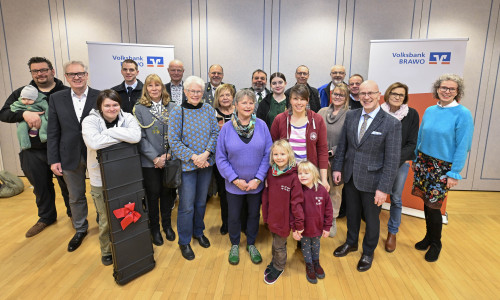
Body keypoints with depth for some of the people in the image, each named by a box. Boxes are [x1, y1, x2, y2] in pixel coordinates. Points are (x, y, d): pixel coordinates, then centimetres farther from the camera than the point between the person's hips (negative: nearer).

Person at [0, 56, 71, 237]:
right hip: (33, 152, 4)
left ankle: (73, 214, 32)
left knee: (67, 185, 10)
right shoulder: (21, 93, 8)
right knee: (41, 187, 17)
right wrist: (24, 114, -17)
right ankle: (46, 217, 37)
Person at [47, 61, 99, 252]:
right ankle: (80, 229, 37)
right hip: (70, 156, 2)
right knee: (75, 197, 16)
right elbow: (52, 132, 2)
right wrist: (53, 160, -2)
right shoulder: (56, 99, 1)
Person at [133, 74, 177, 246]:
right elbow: (141, 137, -7)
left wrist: (169, 154, -10)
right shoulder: (139, 109, -2)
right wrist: (155, 158, -13)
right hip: (150, 161, -2)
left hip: (169, 159, 2)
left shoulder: (172, 107, 3)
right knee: (153, 194, 8)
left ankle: (167, 225, 32)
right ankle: (154, 228, 27)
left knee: (167, 192, 12)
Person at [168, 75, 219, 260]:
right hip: (186, 165, -3)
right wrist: (193, 157, -18)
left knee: (201, 202, 17)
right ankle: (184, 241, 23)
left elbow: (215, 133, -1)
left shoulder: (208, 109, 2)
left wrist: (206, 153, -16)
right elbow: (174, 141, -10)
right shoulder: (177, 112, -7)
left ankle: (199, 232, 39)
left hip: (206, 163, 3)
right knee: (186, 206, 3)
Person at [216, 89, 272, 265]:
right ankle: (234, 245, 42)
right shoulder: (227, 128, -9)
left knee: (254, 214, 18)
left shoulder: (261, 125, -8)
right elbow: (221, 158, -7)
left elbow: (268, 154, -7)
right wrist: (235, 179, -13)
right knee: (234, 216, 16)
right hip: (234, 184, 0)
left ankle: (251, 244, 43)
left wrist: (258, 178, -13)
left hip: (256, 183, 1)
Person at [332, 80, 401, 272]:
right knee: (352, 212, 22)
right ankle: (351, 243, 47)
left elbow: (392, 160, -15)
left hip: (371, 180, -4)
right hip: (350, 176, 4)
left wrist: (384, 188, -17)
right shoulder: (350, 116, -1)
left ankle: (368, 252, 39)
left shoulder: (391, 123, -15)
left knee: (371, 217, 15)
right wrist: (337, 168, 4)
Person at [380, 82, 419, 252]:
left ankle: (392, 232, 24)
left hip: (401, 162, 0)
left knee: (396, 198, 5)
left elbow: (411, 143, -3)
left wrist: (395, 160, -14)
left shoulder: (412, 114, -2)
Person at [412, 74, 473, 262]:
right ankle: (429, 237, 31)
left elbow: (462, 146, -11)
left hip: (443, 167, -4)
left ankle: (435, 244, 23)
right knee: (426, 202, 10)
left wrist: (455, 173, -13)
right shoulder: (429, 111, 6)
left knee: (433, 206, 1)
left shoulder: (463, 114, -10)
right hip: (424, 162, 4)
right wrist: (416, 160, 12)